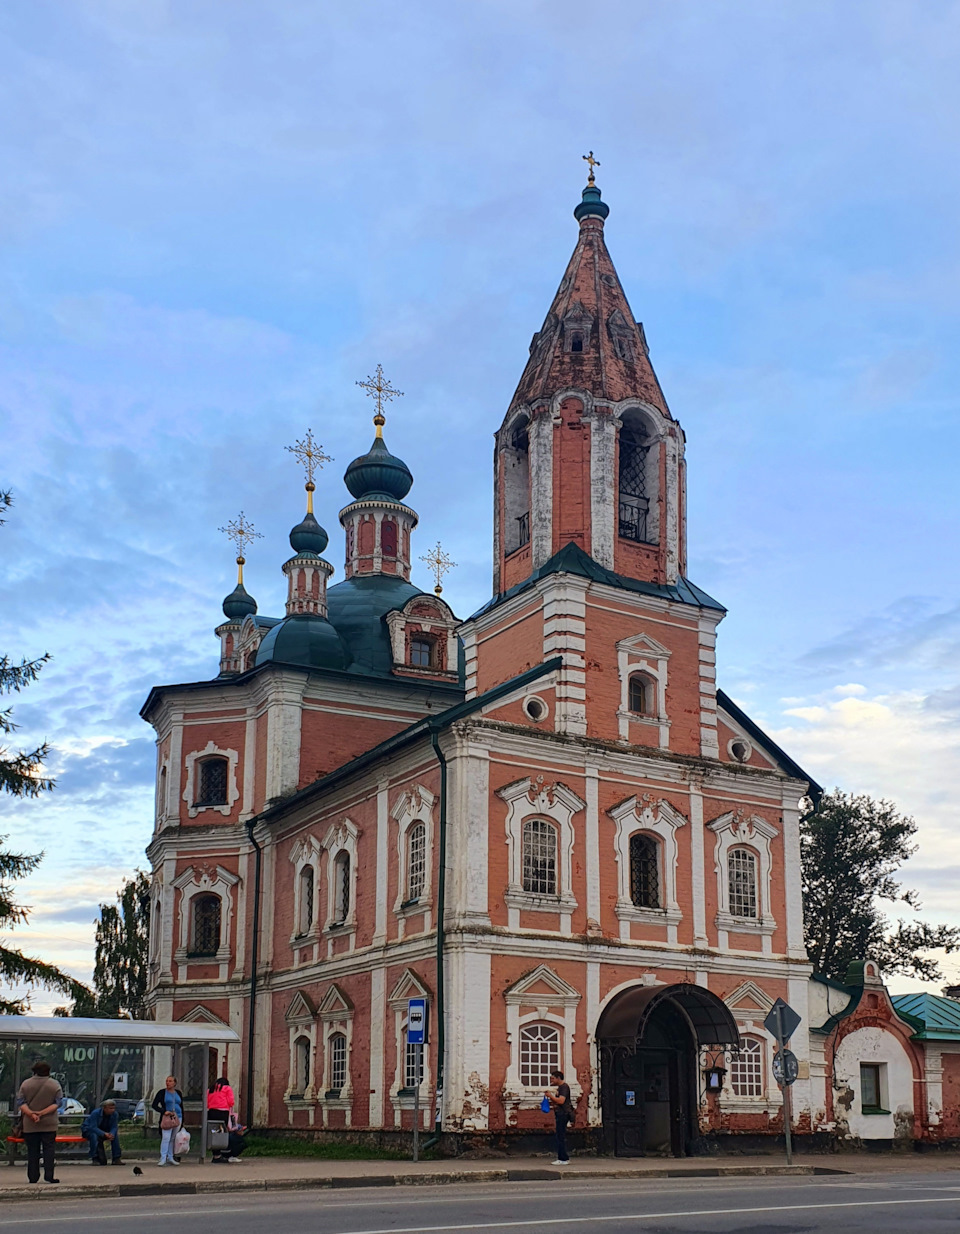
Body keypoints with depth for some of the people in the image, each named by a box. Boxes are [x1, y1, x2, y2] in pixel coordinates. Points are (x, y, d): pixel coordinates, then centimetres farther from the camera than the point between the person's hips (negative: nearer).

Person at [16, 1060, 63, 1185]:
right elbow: (57, 1103, -8)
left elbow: (20, 1103, -5)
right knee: (49, 1149, 2)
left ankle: (33, 1177, 8)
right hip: (49, 1123, -1)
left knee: (32, 1151, 8)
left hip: (29, 1124, 1)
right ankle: (49, 1176, -5)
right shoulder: (55, 1085, -1)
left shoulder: (25, 1084, 1)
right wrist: (42, 1113, -13)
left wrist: (31, 1114, -16)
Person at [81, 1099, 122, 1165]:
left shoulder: (115, 1114, -12)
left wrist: (111, 1134, -37)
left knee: (115, 1135, -19)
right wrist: (104, 1134, -46)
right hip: (88, 1129, -5)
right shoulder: (95, 1113, -29)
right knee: (94, 1136, -38)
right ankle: (95, 1159, -35)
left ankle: (116, 1159, -13)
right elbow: (93, 1127, -35)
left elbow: (114, 1127, -12)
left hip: (104, 1131, 5)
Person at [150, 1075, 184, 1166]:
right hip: (167, 1118, -4)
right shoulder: (162, 1093, 2)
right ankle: (163, 1158, -15)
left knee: (173, 1139, 7)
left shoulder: (178, 1093, 14)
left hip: (177, 1118, 4)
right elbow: (154, 1105, -1)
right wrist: (164, 1111, -14)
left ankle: (170, 1158, 14)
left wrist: (182, 1121, 15)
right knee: (166, 1138, -14)